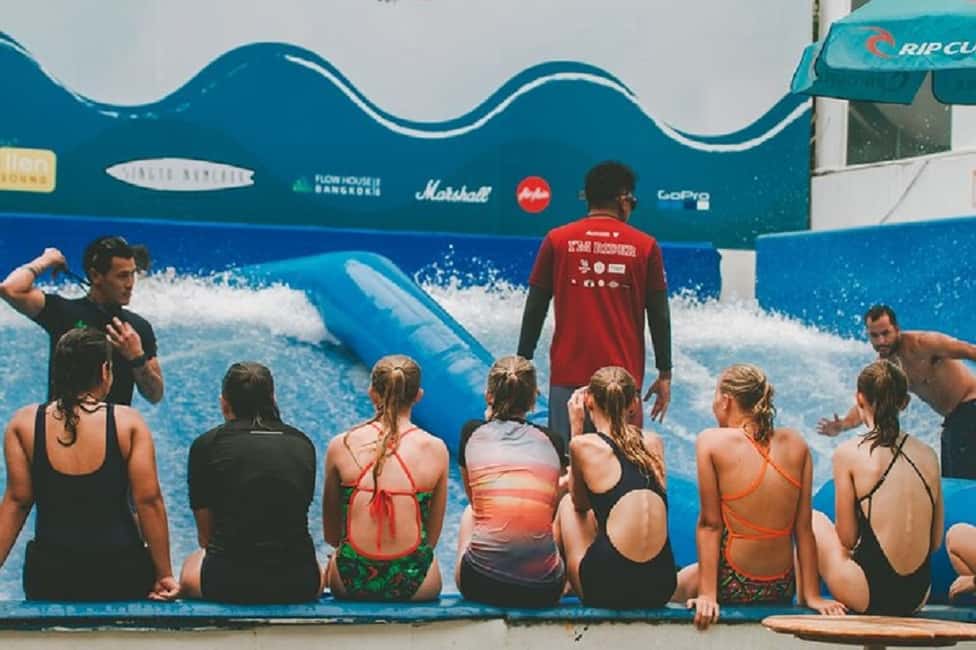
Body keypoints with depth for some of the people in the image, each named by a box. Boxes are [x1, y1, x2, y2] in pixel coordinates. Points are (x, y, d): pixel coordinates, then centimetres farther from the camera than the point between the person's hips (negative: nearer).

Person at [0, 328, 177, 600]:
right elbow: (149, 501, -6)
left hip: (49, 572, 1)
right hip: (121, 572, -1)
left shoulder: (23, 423, -1)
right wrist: (164, 574, 0)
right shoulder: (128, 422, -5)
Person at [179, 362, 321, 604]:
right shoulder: (303, 444, 12)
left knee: (191, 567, 35)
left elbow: (205, 534, 11)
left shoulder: (207, 445, 4)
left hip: (228, 584, -2)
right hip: (297, 587, 2)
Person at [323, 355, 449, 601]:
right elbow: (433, 535, 5)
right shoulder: (435, 450, -3)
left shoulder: (341, 446, -2)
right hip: (414, 586, -1)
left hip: (350, 582, 1)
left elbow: (330, 534, 8)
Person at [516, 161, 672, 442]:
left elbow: (535, 308, 3)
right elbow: (659, 316, 3)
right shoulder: (645, 247, 2)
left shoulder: (558, 241, 2)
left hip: (568, 376, 1)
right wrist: (665, 374, 10)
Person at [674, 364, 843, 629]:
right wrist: (811, 595, 4)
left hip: (731, 585, -3)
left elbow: (709, 524, -10)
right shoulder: (795, 444, 1)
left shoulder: (712, 442, -9)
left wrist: (707, 595, -10)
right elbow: (803, 528, 1)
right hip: (782, 590, 3)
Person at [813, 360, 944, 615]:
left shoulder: (849, 453, -9)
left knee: (813, 518, 21)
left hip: (869, 597, -4)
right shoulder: (928, 455, 3)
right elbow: (936, 540, 7)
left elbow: (846, 538, -5)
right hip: (918, 596, 4)